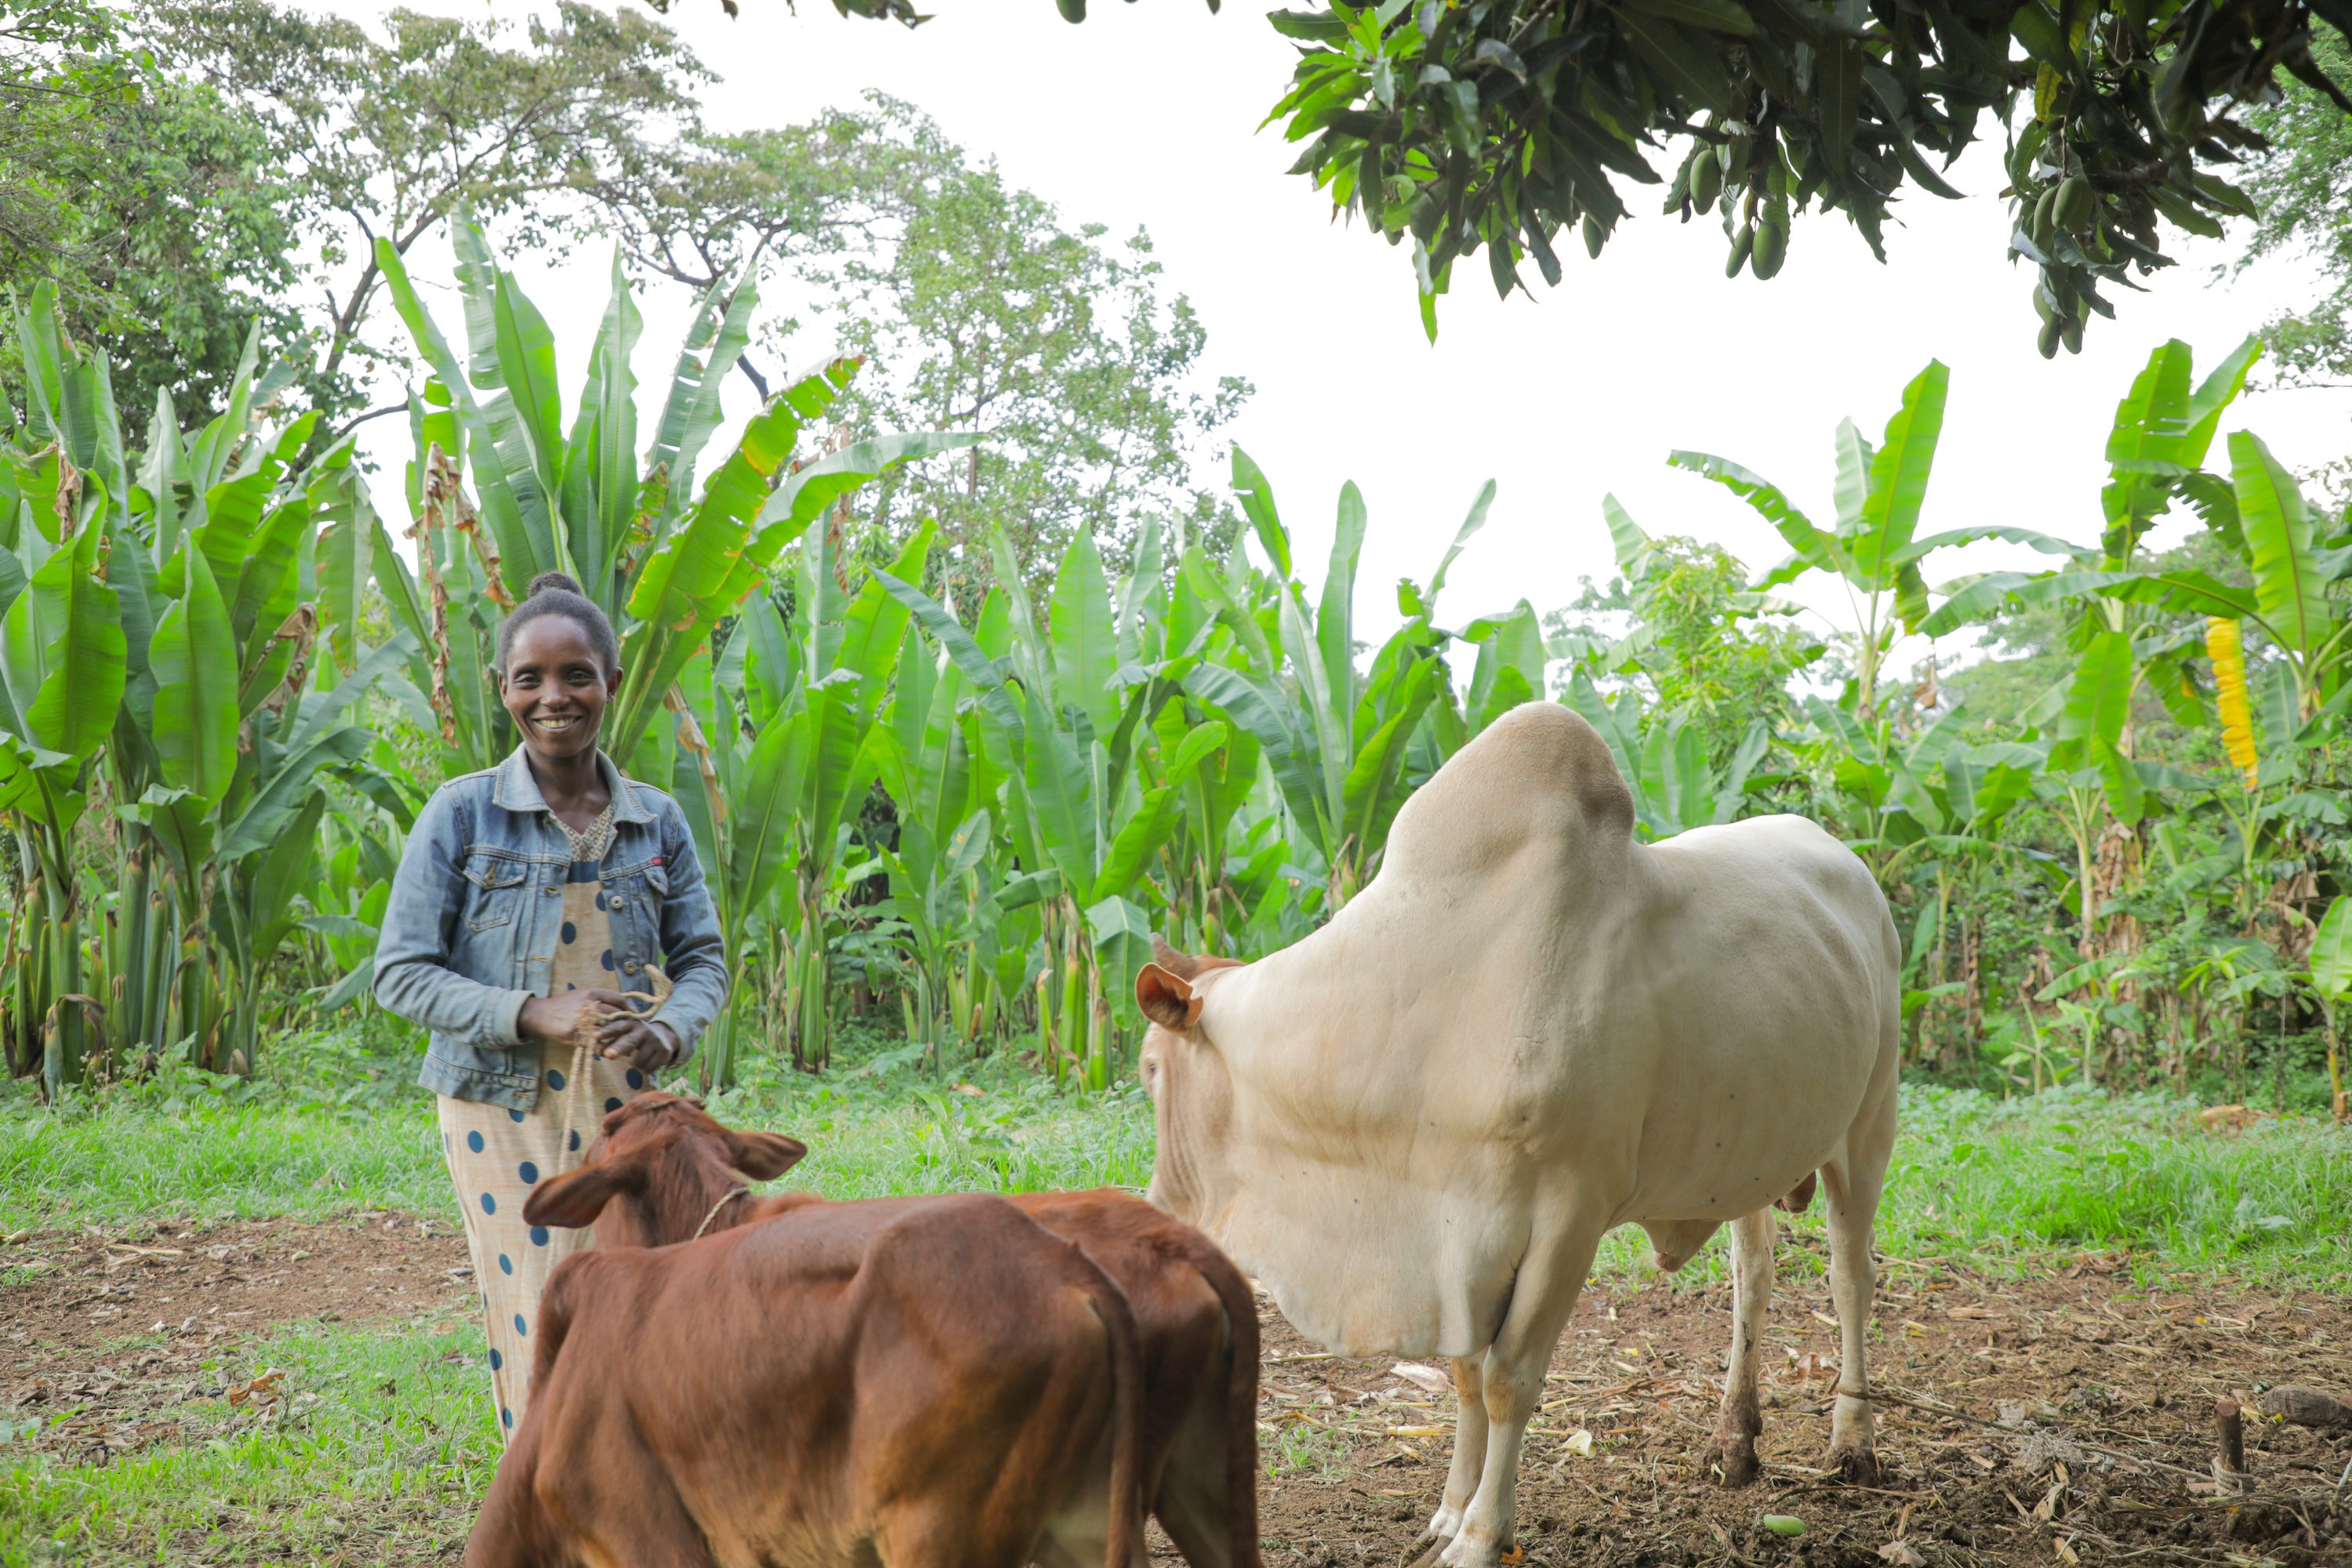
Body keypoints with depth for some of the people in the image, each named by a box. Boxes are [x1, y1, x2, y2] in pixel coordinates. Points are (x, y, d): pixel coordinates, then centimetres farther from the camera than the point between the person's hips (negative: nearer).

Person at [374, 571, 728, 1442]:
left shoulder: (657, 821, 5)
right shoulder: (462, 814, -3)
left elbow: (702, 959, 9)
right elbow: (401, 972, -5)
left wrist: (669, 1030, -14)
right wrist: (534, 1015, -18)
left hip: (623, 1109, 3)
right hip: (506, 1109, -2)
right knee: (541, 1338, -5)